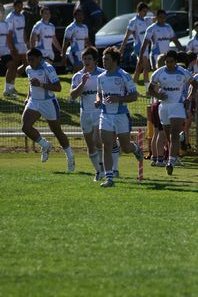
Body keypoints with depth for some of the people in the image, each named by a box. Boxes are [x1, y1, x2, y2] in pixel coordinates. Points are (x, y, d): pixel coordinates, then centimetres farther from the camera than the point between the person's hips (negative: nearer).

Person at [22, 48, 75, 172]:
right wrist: (29, 97, 13)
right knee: (26, 126, -15)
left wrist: (41, 84, -30)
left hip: (49, 103, -6)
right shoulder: (29, 69, 6)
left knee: (57, 131, 6)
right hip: (34, 102, 6)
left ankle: (70, 157, 25)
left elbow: (58, 87, -23)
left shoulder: (48, 68, -18)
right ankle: (45, 146, 8)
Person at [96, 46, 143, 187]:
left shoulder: (124, 76, -9)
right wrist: (98, 100, 1)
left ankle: (136, 149, 43)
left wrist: (118, 99, -22)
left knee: (125, 147, 7)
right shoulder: (101, 77, 8)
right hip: (106, 116, 4)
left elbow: (134, 96, -8)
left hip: (121, 116, -4)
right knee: (107, 148, -6)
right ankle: (109, 177, -5)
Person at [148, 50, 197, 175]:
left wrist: (189, 98, 1)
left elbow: (194, 84, 13)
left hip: (178, 106, -3)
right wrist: (158, 95, -7)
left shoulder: (183, 73, -3)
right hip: (164, 106, 3)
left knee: (174, 135, -16)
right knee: (168, 136, 10)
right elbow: (151, 88, 13)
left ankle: (171, 162, -24)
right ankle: (173, 158, 27)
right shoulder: (159, 73, 1)